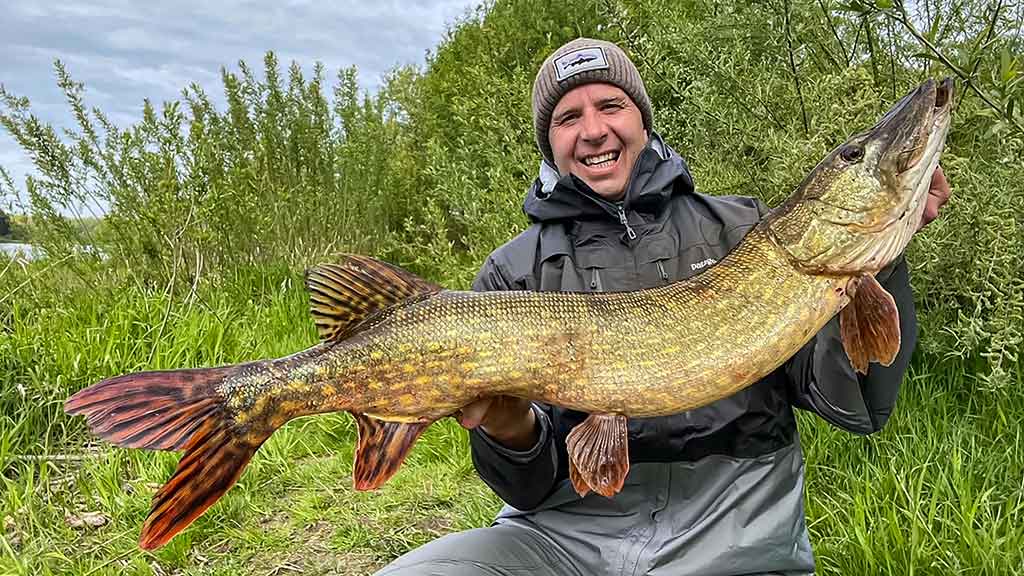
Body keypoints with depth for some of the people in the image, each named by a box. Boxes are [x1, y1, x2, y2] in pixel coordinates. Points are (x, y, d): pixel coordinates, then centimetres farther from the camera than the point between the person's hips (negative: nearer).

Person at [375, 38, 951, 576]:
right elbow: (535, 487, 0)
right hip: (571, 529, 0)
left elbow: (858, 407, 1)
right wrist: (509, 429, -21)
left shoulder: (744, 229, 6)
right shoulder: (512, 274, 3)